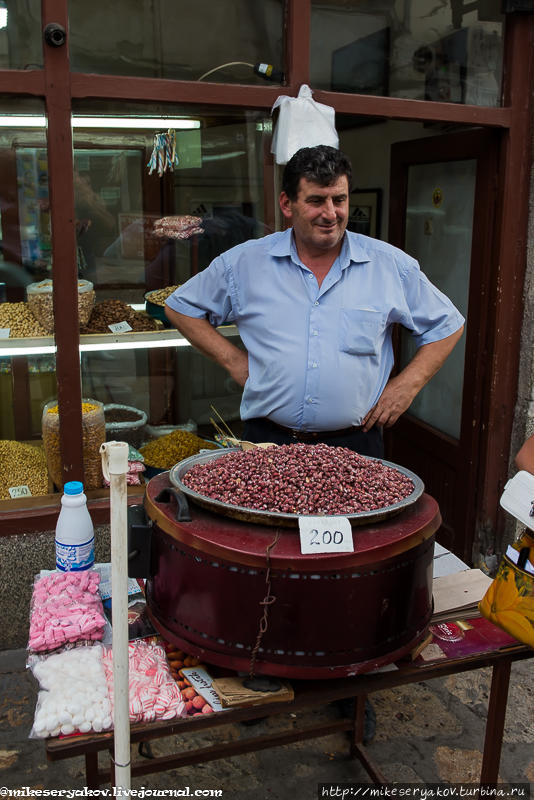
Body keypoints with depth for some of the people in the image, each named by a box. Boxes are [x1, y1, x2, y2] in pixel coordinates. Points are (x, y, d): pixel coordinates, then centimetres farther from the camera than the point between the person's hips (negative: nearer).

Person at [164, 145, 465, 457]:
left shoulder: (392, 265, 2)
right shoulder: (243, 263, 1)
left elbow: (447, 325, 12)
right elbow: (181, 306, 11)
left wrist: (407, 385, -1)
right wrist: (232, 359, 0)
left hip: (355, 444, 1)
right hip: (268, 441, 0)